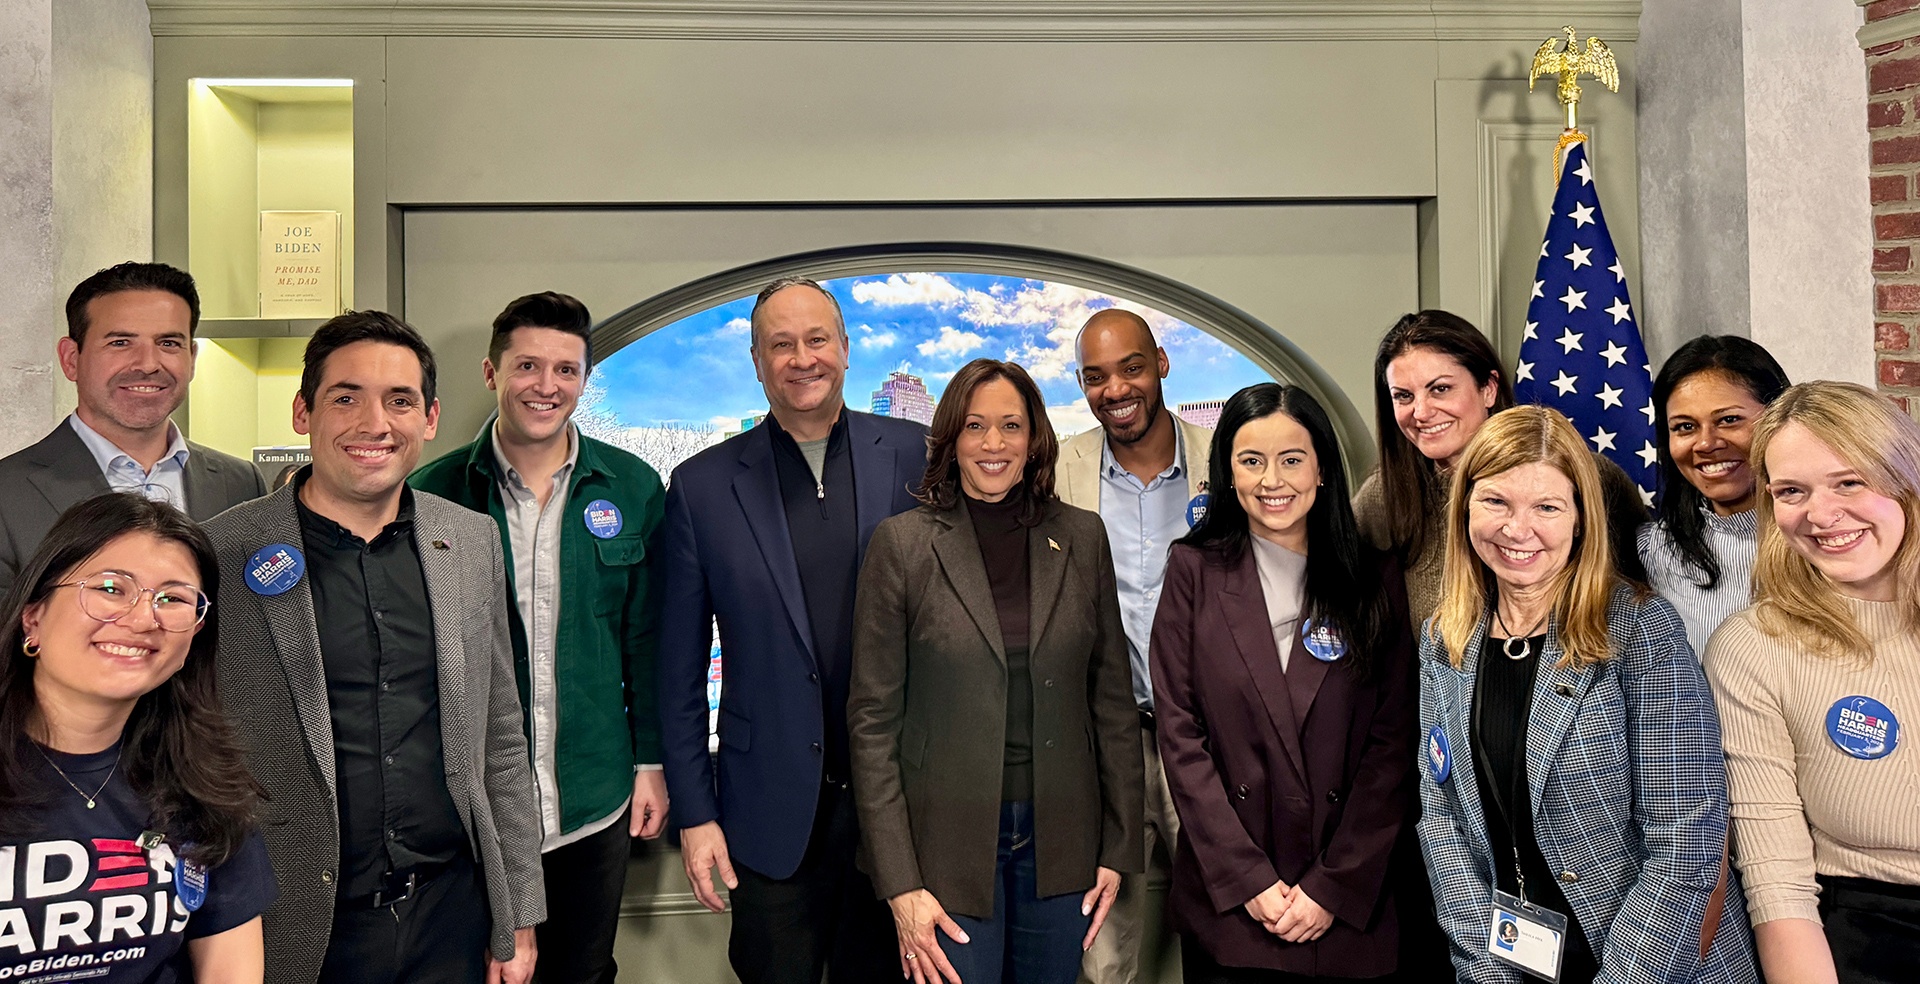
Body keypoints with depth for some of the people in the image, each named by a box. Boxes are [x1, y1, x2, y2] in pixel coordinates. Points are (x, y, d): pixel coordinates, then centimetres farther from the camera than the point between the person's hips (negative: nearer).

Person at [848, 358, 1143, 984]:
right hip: (949, 843, -2)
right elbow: (872, 719, -6)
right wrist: (899, 885, -10)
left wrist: (1119, 847, 4)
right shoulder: (902, 544, -6)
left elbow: (1112, 698, 6)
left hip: (1059, 838, 3)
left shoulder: (1081, 538, 2)